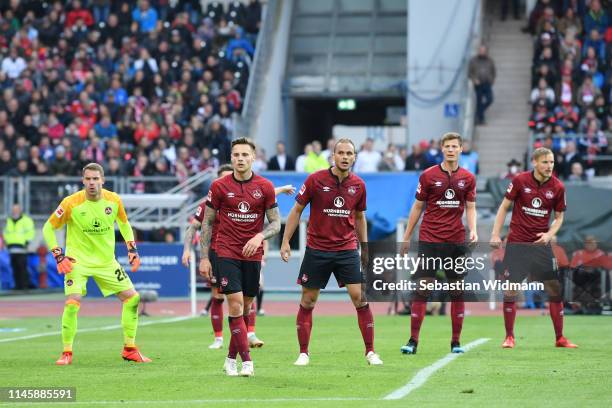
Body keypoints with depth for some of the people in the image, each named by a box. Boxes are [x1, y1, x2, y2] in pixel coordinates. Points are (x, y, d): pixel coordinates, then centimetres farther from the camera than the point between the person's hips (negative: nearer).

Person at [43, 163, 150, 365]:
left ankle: (129, 349, 15)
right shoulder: (71, 203, -17)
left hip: (106, 261, 4)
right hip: (78, 260, -4)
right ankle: (67, 353, -7)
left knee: (132, 298, 1)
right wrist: (59, 256, -15)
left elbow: (124, 224, 14)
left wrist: (132, 249, 4)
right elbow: (48, 228, -7)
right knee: (72, 302, -22)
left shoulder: (114, 200, -6)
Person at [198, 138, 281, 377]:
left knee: (246, 308, 8)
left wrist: (260, 236, -17)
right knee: (235, 304, -13)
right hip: (226, 254, -2)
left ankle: (231, 358, 21)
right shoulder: (219, 187, -2)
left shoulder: (265, 187, 1)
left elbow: (275, 223, 4)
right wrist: (204, 258, 1)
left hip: (252, 255, 2)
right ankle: (246, 361, -15)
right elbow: (207, 223, 5)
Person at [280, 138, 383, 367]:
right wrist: (286, 241, -4)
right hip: (317, 250, -1)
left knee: (360, 298, -7)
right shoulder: (315, 180, -7)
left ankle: (370, 352, 1)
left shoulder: (358, 185, 1)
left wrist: (365, 247, 15)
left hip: (347, 249, 1)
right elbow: (297, 210, 0)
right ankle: (303, 353, 14)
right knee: (307, 301, 3)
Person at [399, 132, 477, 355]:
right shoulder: (428, 176, 1)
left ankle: (456, 342, 12)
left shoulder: (468, 178, 6)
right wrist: (407, 237, 6)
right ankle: (413, 341, -5)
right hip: (429, 239, -2)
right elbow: (418, 207, 6)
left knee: (457, 291, 4)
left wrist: (473, 230, -11)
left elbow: (470, 207, 8)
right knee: (421, 289, -7)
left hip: (456, 241, 2)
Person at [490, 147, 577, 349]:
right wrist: (495, 234, -4)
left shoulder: (557, 187, 0)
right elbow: (504, 206, 2)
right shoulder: (520, 180, -6)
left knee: (555, 289, -2)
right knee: (510, 288, -4)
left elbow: (559, 217, 10)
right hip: (517, 243, -2)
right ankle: (509, 337, 7)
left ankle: (560, 338, 8)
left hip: (541, 243, 2)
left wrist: (550, 234, -8)